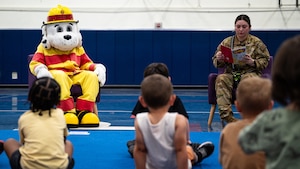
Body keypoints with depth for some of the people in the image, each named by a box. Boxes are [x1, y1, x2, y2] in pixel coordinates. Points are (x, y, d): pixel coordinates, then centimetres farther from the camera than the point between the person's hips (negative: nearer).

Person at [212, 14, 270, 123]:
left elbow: (265, 61, 4)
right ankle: (226, 115, -41)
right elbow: (216, 62, 16)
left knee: (249, 79, -38)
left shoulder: (256, 42, 9)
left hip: (250, 72, -2)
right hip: (231, 73, 2)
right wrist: (219, 60, -9)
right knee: (221, 79, -32)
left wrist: (252, 62, -16)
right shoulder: (227, 42, 14)